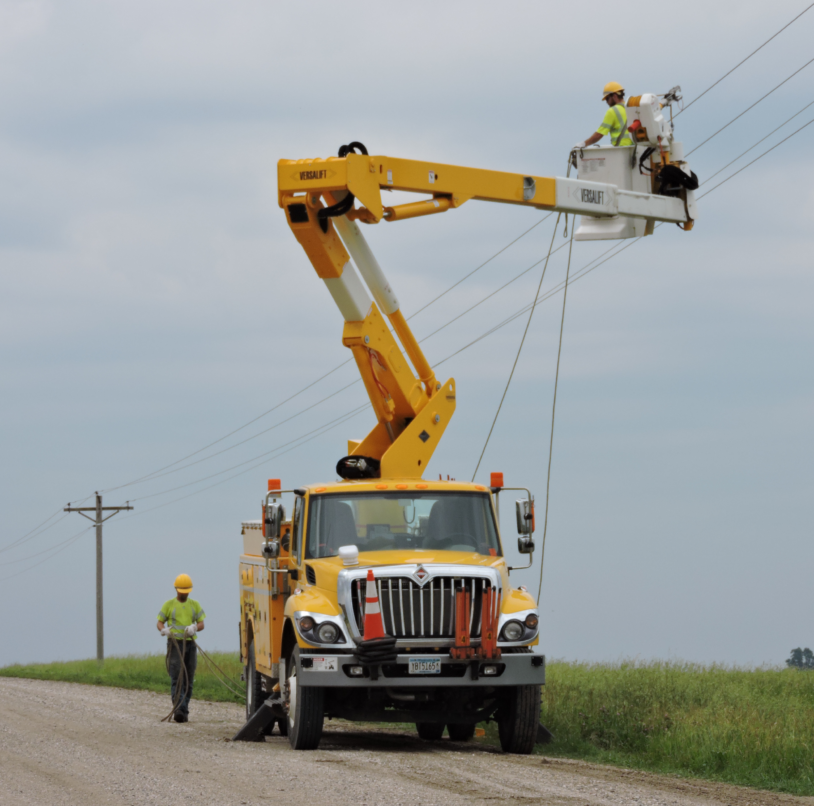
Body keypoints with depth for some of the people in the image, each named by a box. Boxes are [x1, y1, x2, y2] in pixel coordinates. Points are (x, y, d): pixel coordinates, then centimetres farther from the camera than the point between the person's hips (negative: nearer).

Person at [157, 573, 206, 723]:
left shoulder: (195, 605, 11)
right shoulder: (169, 604, 5)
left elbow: (201, 624, 6)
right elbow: (160, 622, 5)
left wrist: (194, 628, -17)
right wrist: (163, 630, -18)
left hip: (190, 644, 3)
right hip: (175, 644, -3)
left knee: (188, 679, 4)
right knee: (177, 678, -14)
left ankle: (184, 712, 12)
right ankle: (179, 710, -25)